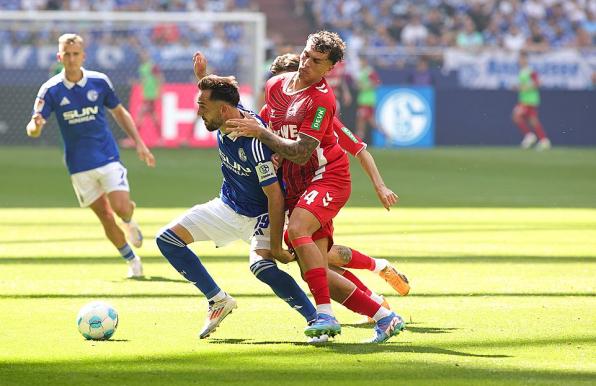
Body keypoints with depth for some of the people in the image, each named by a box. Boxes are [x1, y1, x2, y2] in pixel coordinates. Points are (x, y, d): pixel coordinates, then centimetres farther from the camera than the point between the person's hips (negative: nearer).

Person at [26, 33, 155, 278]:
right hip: (79, 166, 0)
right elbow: (33, 130, -11)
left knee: (121, 207, -16)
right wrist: (36, 125, -36)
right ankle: (132, 261, 21)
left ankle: (129, 221, 21)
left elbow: (119, 113, 13)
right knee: (106, 218, 1)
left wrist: (139, 143, 8)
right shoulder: (50, 90, -7)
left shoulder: (100, 82, -2)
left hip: (108, 157, 0)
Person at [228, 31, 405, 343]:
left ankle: (326, 316, -34)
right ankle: (384, 317, 8)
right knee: (315, 274, -2)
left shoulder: (321, 99, -16)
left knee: (297, 230, -34)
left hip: (326, 176, -7)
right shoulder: (275, 85, 7)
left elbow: (300, 153, -21)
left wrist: (260, 133, -20)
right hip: (296, 185, 7)